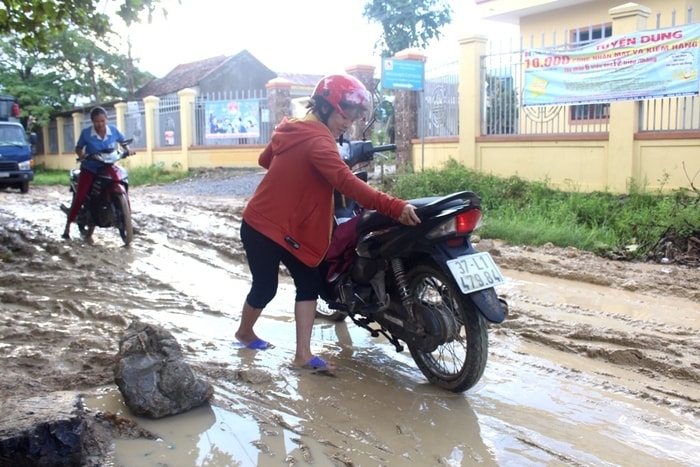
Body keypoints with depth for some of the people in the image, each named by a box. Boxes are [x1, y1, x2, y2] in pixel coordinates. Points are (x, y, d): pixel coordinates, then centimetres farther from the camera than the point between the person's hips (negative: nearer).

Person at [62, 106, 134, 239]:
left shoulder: (114, 130, -8)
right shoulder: (86, 133, -13)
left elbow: (123, 141, 11)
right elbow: (78, 147, 0)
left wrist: (128, 150, -9)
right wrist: (81, 155, -22)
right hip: (89, 169, -2)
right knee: (80, 197, -11)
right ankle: (68, 226, 0)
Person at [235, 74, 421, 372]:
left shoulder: (293, 130, 4)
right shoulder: (318, 141, -24)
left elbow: (264, 159, 20)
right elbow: (347, 182, -39)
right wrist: (394, 207, -47)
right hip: (264, 229, -9)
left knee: (309, 282, 5)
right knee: (265, 287, 10)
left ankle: (303, 355, 7)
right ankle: (244, 333, 39)